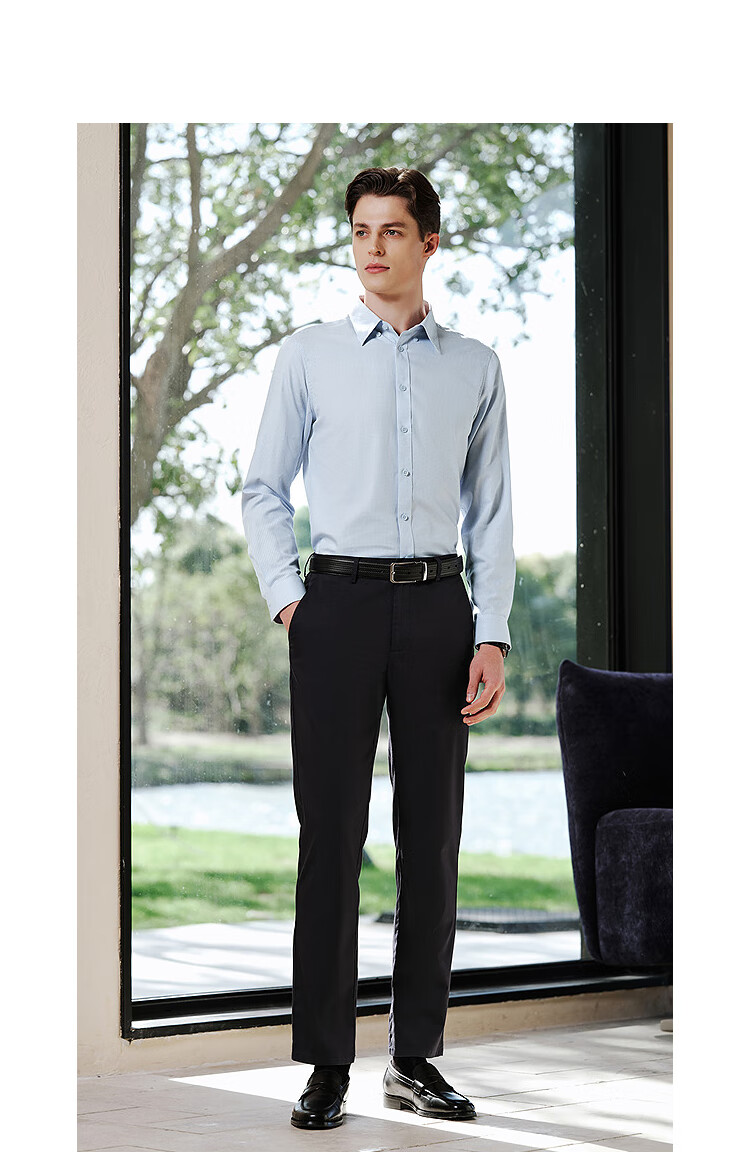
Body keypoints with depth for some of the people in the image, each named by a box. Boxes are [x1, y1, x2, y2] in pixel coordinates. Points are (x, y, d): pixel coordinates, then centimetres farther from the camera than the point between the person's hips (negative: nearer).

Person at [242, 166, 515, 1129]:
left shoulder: (475, 367, 10)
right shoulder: (308, 357, 7)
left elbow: (491, 511, 8)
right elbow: (263, 490, 8)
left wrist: (492, 636, -1)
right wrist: (285, 600, -3)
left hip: (437, 605, 2)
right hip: (338, 601, -1)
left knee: (432, 837, 4)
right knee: (331, 834, -2)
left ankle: (416, 1058, 13)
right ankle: (326, 1062, 4)